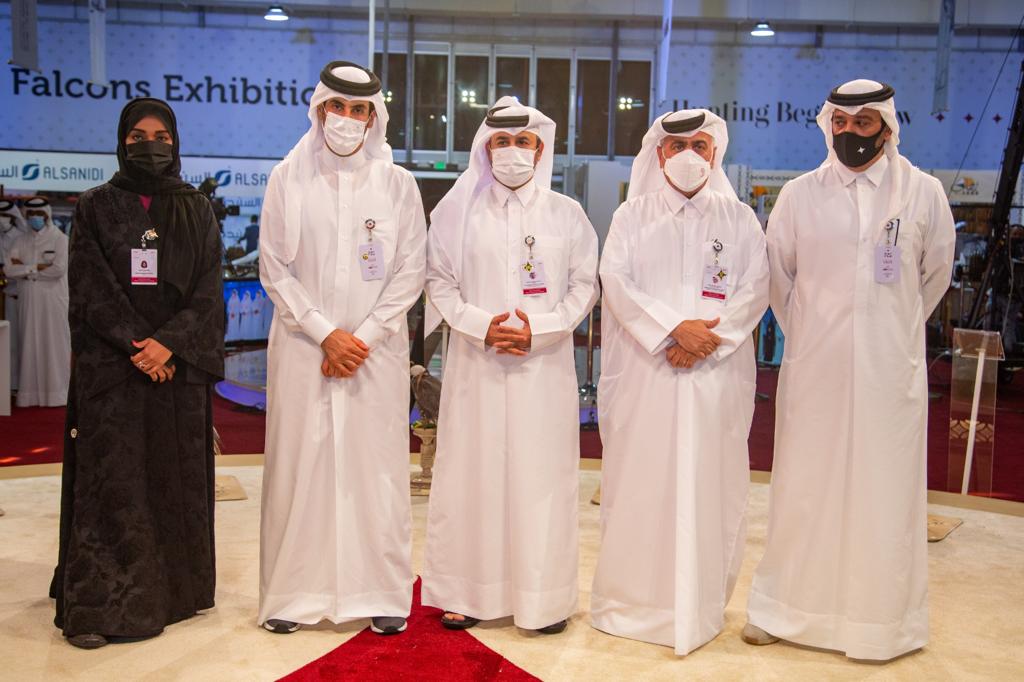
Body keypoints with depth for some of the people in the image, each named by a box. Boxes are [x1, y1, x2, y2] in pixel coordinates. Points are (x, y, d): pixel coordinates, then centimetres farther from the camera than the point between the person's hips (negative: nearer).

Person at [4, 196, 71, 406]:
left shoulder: (60, 239, 0)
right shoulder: (21, 241, 11)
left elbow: (59, 269, -14)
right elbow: (9, 269, 0)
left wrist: (25, 269, -6)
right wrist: (38, 267, -9)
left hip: (53, 301, -4)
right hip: (28, 301, 4)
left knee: (54, 344, -2)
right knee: (29, 344, 3)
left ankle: (56, 393, 2)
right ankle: (30, 394, 6)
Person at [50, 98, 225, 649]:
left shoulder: (197, 211, 9)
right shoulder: (95, 208, 6)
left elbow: (207, 290, 1)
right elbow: (92, 289, -3)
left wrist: (169, 343, -13)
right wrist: (138, 345, -13)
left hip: (181, 366, 2)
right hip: (110, 366, -2)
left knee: (177, 476, 5)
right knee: (109, 481, -4)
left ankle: (176, 589, 15)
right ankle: (96, 605, 1)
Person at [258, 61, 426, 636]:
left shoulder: (397, 182, 5)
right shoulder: (289, 178, 5)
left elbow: (411, 272, 1)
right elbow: (274, 269, 1)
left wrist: (363, 338, -8)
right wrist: (326, 333, -8)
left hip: (377, 347, 0)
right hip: (304, 347, 0)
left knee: (376, 465, 1)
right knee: (301, 464, 2)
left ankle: (382, 593, 11)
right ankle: (295, 593, 13)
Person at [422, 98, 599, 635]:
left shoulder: (566, 214, 7)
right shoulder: (460, 210, 7)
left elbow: (584, 286, 6)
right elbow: (439, 282, 5)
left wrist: (538, 329, -9)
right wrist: (481, 325, -10)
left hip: (544, 365, 0)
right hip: (476, 365, 0)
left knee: (542, 475, 1)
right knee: (473, 470, 3)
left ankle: (543, 596, 11)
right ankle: (468, 592, 14)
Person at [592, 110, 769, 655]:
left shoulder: (739, 218, 11)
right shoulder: (632, 215, 10)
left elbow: (754, 289, 2)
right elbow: (615, 280, -3)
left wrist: (710, 337, -14)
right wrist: (673, 328, -15)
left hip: (717, 374, 1)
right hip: (644, 370, 0)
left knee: (709, 482, 2)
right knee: (640, 481, 1)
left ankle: (700, 605, 13)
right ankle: (634, 598, 12)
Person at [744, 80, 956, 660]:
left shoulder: (923, 193, 0)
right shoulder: (799, 195, 2)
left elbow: (936, 274, 13)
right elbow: (778, 275, 12)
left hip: (890, 370, 0)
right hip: (814, 366, 1)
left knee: (885, 488, 5)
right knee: (804, 487, 7)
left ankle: (882, 619, 19)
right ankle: (787, 609, 19)